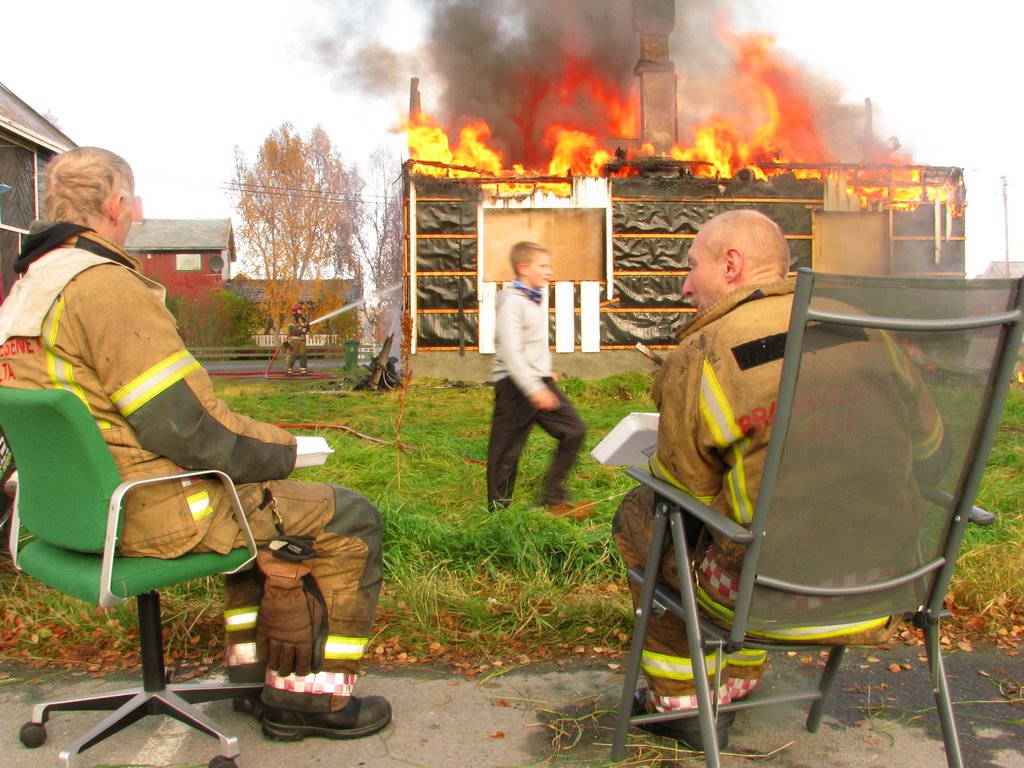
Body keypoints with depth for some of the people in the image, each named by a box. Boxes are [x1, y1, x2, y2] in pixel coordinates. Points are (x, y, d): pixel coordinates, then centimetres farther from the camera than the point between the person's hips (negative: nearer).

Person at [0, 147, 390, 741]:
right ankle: (313, 696, 12)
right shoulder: (104, 285, -21)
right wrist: (284, 449, -8)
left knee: (269, 497, 30)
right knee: (350, 521, 0)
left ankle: (254, 668, 33)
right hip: (149, 512, -10)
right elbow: (188, 425, -25)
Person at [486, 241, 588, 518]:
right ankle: (498, 509, 17)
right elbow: (510, 352, -24)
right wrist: (534, 389, -28)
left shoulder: (536, 299, 12)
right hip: (515, 384, -9)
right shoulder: (512, 301, -15)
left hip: (540, 381, 9)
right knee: (507, 450, 1)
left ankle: (553, 498, 13)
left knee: (574, 431, 3)